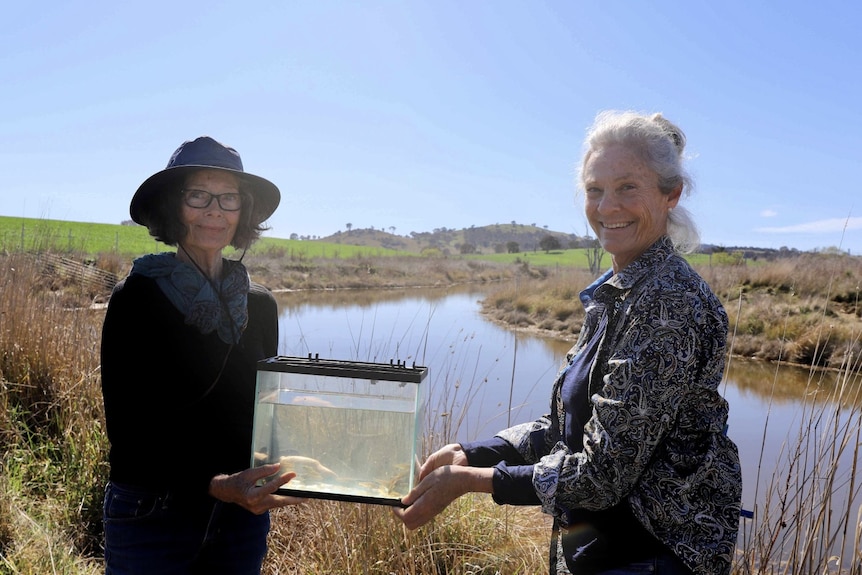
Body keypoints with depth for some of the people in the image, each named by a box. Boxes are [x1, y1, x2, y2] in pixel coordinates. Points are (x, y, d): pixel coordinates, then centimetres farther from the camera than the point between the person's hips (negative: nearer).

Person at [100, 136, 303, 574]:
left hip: (243, 512, 4)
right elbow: (126, 428, -12)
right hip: (152, 516, -3)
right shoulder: (136, 298, -10)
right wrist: (214, 485, -25)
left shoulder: (260, 305, 1)